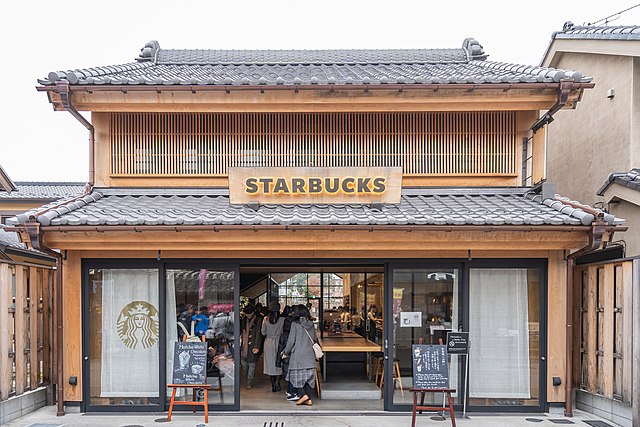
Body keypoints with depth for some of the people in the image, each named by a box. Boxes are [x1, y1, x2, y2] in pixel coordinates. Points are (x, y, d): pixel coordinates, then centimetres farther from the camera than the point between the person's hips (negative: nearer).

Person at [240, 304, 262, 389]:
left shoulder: (258, 320, -7)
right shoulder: (243, 320, 10)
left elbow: (258, 334, -10)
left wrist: (257, 346, -14)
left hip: (252, 345, -5)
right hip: (244, 345, 5)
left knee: (251, 363, -2)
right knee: (243, 362, 5)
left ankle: (249, 382, 6)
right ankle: (248, 377, 29)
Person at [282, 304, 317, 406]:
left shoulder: (295, 325, -9)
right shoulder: (311, 325, 5)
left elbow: (291, 341, -9)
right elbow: (315, 339, 14)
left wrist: (285, 353, 3)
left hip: (298, 355, -5)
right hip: (310, 355, 5)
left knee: (297, 376, 6)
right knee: (308, 376, 9)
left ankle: (303, 394, -9)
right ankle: (308, 399, 6)